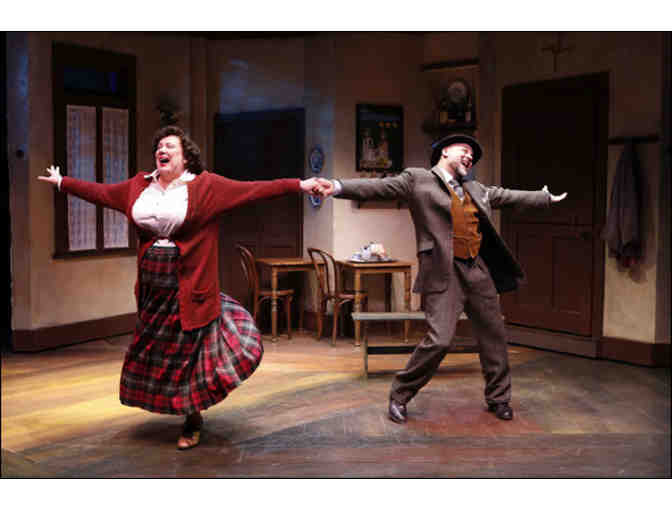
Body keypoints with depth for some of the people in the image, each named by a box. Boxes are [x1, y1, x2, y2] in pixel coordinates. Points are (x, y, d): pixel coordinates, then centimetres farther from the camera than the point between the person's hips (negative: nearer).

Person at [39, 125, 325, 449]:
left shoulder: (205, 186, -6)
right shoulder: (139, 187, 10)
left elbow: (253, 190, -13)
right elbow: (101, 192, 23)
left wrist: (299, 185, -21)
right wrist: (62, 182, 32)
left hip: (189, 291, -5)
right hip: (152, 291, 6)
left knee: (187, 355, 2)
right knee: (152, 354, 12)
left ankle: (193, 422, 22)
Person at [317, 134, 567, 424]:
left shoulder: (476, 189, 19)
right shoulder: (417, 179, 0)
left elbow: (509, 196, 32)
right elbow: (380, 187, -10)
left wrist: (546, 198, 43)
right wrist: (338, 187, -24)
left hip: (478, 271, 7)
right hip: (443, 273, -7)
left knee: (494, 335, 13)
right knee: (439, 340, -15)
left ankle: (498, 398, 32)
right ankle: (399, 397, 5)